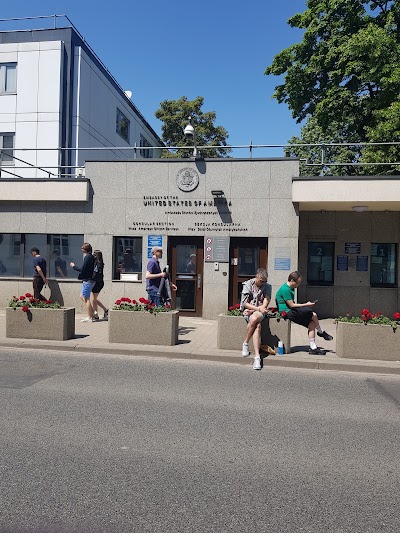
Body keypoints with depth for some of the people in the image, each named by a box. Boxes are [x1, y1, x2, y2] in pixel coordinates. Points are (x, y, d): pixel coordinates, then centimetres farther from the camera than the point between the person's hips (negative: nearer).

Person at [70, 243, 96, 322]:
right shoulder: (91, 257, 14)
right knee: (81, 296, 17)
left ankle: (89, 317, 2)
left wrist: (74, 266, -5)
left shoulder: (87, 257, -15)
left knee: (86, 298, -3)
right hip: (88, 280, 10)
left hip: (87, 281, -10)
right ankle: (91, 313, 18)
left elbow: (82, 269, -18)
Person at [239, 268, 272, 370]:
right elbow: (245, 303, -4)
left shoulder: (267, 286, 6)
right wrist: (258, 308, -17)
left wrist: (253, 311, -13)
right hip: (248, 310, -1)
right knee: (257, 326, -32)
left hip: (260, 311, 1)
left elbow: (265, 305, -1)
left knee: (254, 319, -35)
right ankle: (257, 356, -29)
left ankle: (245, 343, -23)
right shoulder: (248, 284, 1)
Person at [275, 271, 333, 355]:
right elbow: (291, 305, -17)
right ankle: (321, 332, 10)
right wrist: (306, 304, -9)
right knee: (314, 315, -17)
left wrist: (305, 305, 10)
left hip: (291, 311, 11)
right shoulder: (285, 289, -15)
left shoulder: (290, 288, 18)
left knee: (312, 323, -2)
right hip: (288, 312, -11)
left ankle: (313, 348, -2)